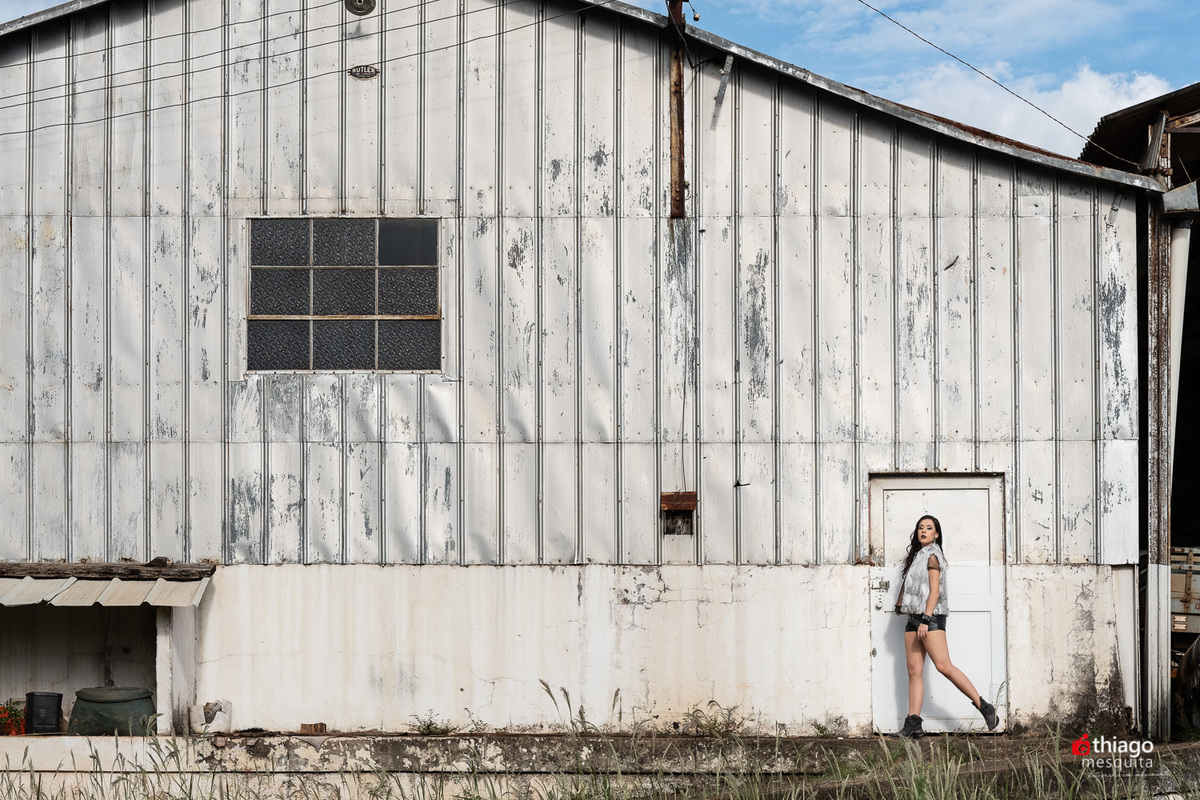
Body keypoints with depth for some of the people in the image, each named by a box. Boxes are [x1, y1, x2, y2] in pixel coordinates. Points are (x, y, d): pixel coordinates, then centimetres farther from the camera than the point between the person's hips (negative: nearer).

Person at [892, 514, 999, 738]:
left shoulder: (932, 556, -5)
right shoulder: (917, 556, 21)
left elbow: (935, 590, -13)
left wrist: (926, 619, -19)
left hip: (930, 617, -9)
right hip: (914, 618, 9)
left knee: (944, 666, -16)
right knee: (914, 670, 0)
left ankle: (984, 707, -10)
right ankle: (913, 723, -4)